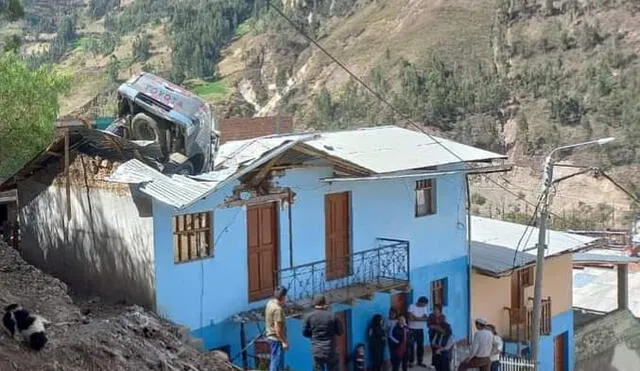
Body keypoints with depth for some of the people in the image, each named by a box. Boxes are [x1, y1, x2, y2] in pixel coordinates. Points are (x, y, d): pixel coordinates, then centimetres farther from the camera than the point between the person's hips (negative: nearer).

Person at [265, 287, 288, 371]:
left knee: (275, 360, 21)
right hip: (276, 338, -10)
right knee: (276, 362, -1)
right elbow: (277, 328, -25)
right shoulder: (278, 309, -25)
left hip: (271, 336, 10)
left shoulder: (270, 303, 4)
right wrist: (283, 342, -20)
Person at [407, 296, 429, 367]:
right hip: (412, 329, -5)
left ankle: (420, 361, 16)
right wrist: (421, 318, -13)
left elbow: (425, 318, 0)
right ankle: (411, 361, 9)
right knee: (411, 346, 0)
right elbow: (411, 318, -19)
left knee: (421, 346, 7)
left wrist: (416, 318, -18)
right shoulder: (412, 307, -12)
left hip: (421, 329, 5)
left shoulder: (424, 308, 6)